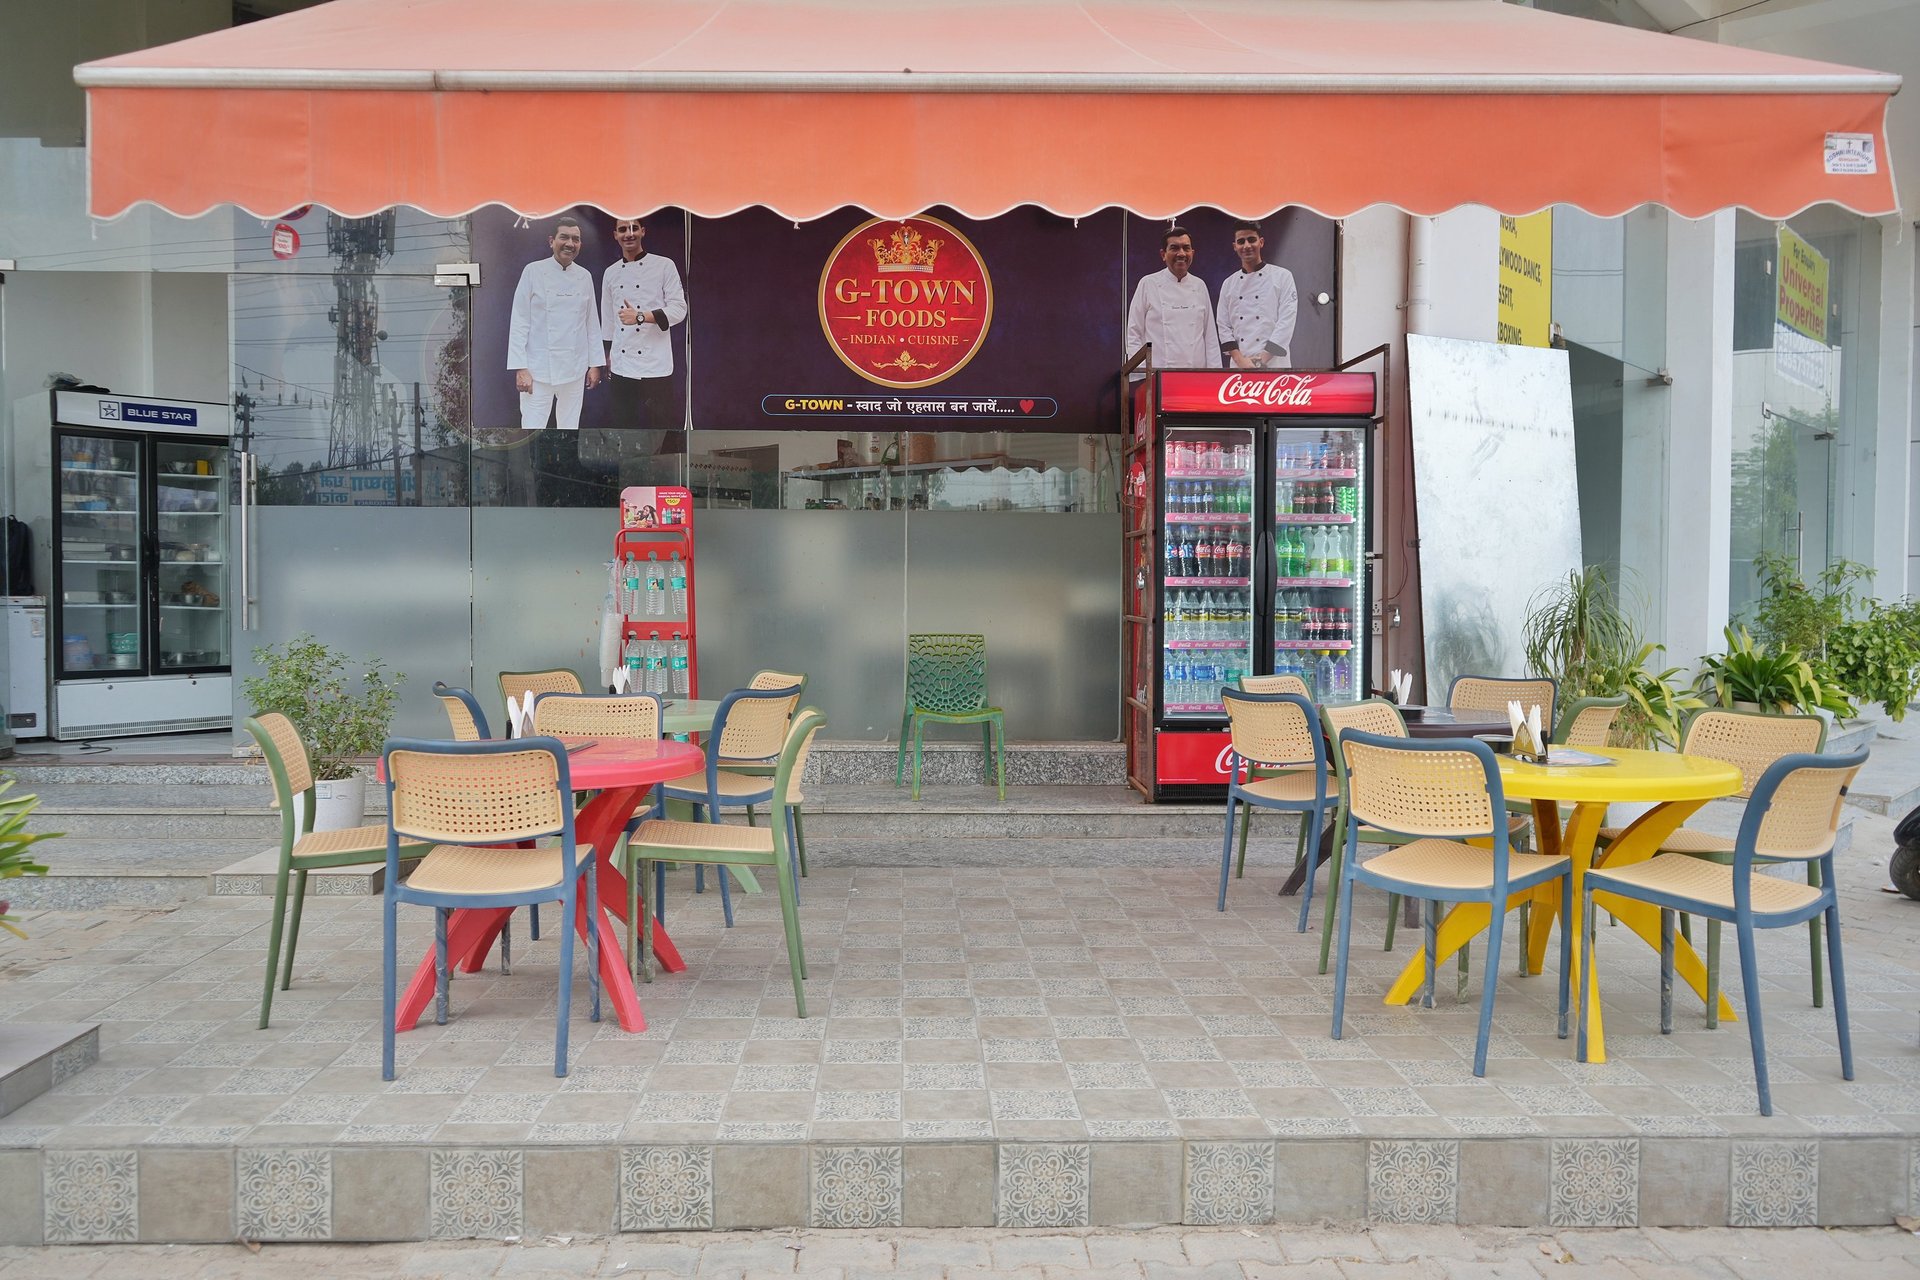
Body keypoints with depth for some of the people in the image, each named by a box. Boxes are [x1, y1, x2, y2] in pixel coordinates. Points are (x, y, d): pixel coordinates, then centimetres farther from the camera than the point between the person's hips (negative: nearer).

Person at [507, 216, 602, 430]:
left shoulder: (584, 277, 7)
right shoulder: (533, 272, -3)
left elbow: (591, 323, 11)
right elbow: (519, 322, -5)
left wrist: (595, 364, 8)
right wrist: (520, 368, -10)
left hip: (575, 370, 4)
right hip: (539, 369, -4)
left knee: (570, 428, 9)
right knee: (533, 429, -6)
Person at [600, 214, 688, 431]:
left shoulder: (664, 266, -2)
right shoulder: (611, 273, 13)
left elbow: (679, 309, -8)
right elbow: (608, 318, 18)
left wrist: (641, 316, -20)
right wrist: (606, 354, 17)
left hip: (655, 365, -5)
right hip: (621, 366, 5)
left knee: (662, 424, -5)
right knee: (625, 423, 9)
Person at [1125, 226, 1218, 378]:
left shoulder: (1199, 286, 13)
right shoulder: (1148, 284, 2)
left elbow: (1210, 335, 13)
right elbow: (1134, 334, 1)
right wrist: (1139, 374, -7)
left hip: (1196, 374, 3)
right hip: (1157, 375, -3)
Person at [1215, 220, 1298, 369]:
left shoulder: (1282, 276, 3)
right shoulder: (1229, 284, 14)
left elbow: (1286, 322, -4)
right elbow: (1224, 327, 10)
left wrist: (1263, 359, -12)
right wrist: (1240, 359, -5)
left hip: (1273, 365, -3)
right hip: (1239, 366, 3)